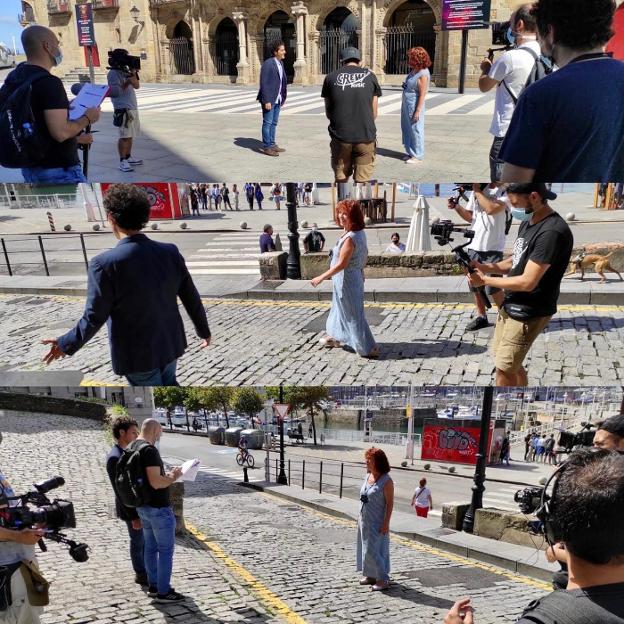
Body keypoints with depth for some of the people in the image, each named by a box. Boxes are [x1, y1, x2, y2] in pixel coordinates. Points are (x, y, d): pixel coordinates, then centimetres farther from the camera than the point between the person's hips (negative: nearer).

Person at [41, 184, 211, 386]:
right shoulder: (170, 251, -8)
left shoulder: (104, 264, -22)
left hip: (137, 354, -4)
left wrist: (66, 343, 1)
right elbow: (191, 298, 0)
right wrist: (204, 330, 15)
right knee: (169, 384, 26)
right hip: (171, 343, 4)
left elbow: (94, 318, -17)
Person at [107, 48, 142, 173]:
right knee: (125, 136, -10)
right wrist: (128, 81, -23)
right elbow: (117, 91, -17)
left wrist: (134, 73, -1)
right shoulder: (113, 73, -9)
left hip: (133, 108, 9)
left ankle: (128, 157, 22)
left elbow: (136, 86, 13)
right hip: (123, 109, -8)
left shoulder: (126, 70, 16)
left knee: (130, 135, 12)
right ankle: (122, 162, -7)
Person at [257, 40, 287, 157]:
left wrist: (283, 97, 10)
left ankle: (272, 144, 23)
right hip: (269, 99, -8)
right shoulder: (267, 64, -14)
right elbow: (263, 83, -17)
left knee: (274, 123, 14)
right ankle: (266, 147, 6)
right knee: (267, 123, 0)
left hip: (278, 99, 8)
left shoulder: (281, 63, 10)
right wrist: (266, 101, -20)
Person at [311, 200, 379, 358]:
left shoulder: (350, 238, -27)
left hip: (346, 280, -10)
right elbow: (365, 253, 14)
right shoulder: (360, 233, 1)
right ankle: (335, 337, 43)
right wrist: (360, 269, 29)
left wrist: (321, 277, -21)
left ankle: (368, 348, 7)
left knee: (353, 313, 0)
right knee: (340, 307, 25)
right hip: (355, 276, 10)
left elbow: (341, 264, -27)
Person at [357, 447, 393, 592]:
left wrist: (386, 523, -19)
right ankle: (371, 575, 28)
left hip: (377, 523, -8)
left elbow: (390, 503, -17)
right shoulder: (368, 476, 5)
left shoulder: (386, 480, -17)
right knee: (366, 548, 15)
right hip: (365, 521, 8)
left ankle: (383, 579, 5)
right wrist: (360, 516, 13)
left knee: (373, 550, -7)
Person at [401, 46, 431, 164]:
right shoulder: (413, 70, 9)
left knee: (415, 130, -1)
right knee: (407, 129, 14)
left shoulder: (423, 74, -17)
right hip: (406, 104, 9)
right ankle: (410, 152, 26)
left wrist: (418, 111, -21)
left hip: (414, 106, -9)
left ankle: (417, 156, 8)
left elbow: (422, 94, -19)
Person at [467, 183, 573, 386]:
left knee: (504, 369, -1)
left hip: (528, 313, -9)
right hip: (511, 305, 9)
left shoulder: (552, 232, -24)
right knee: (511, 364, 19)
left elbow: (527, 282, -25)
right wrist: (485, 266, -2)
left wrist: (485, 280, -15)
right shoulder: (527, 223, 7)